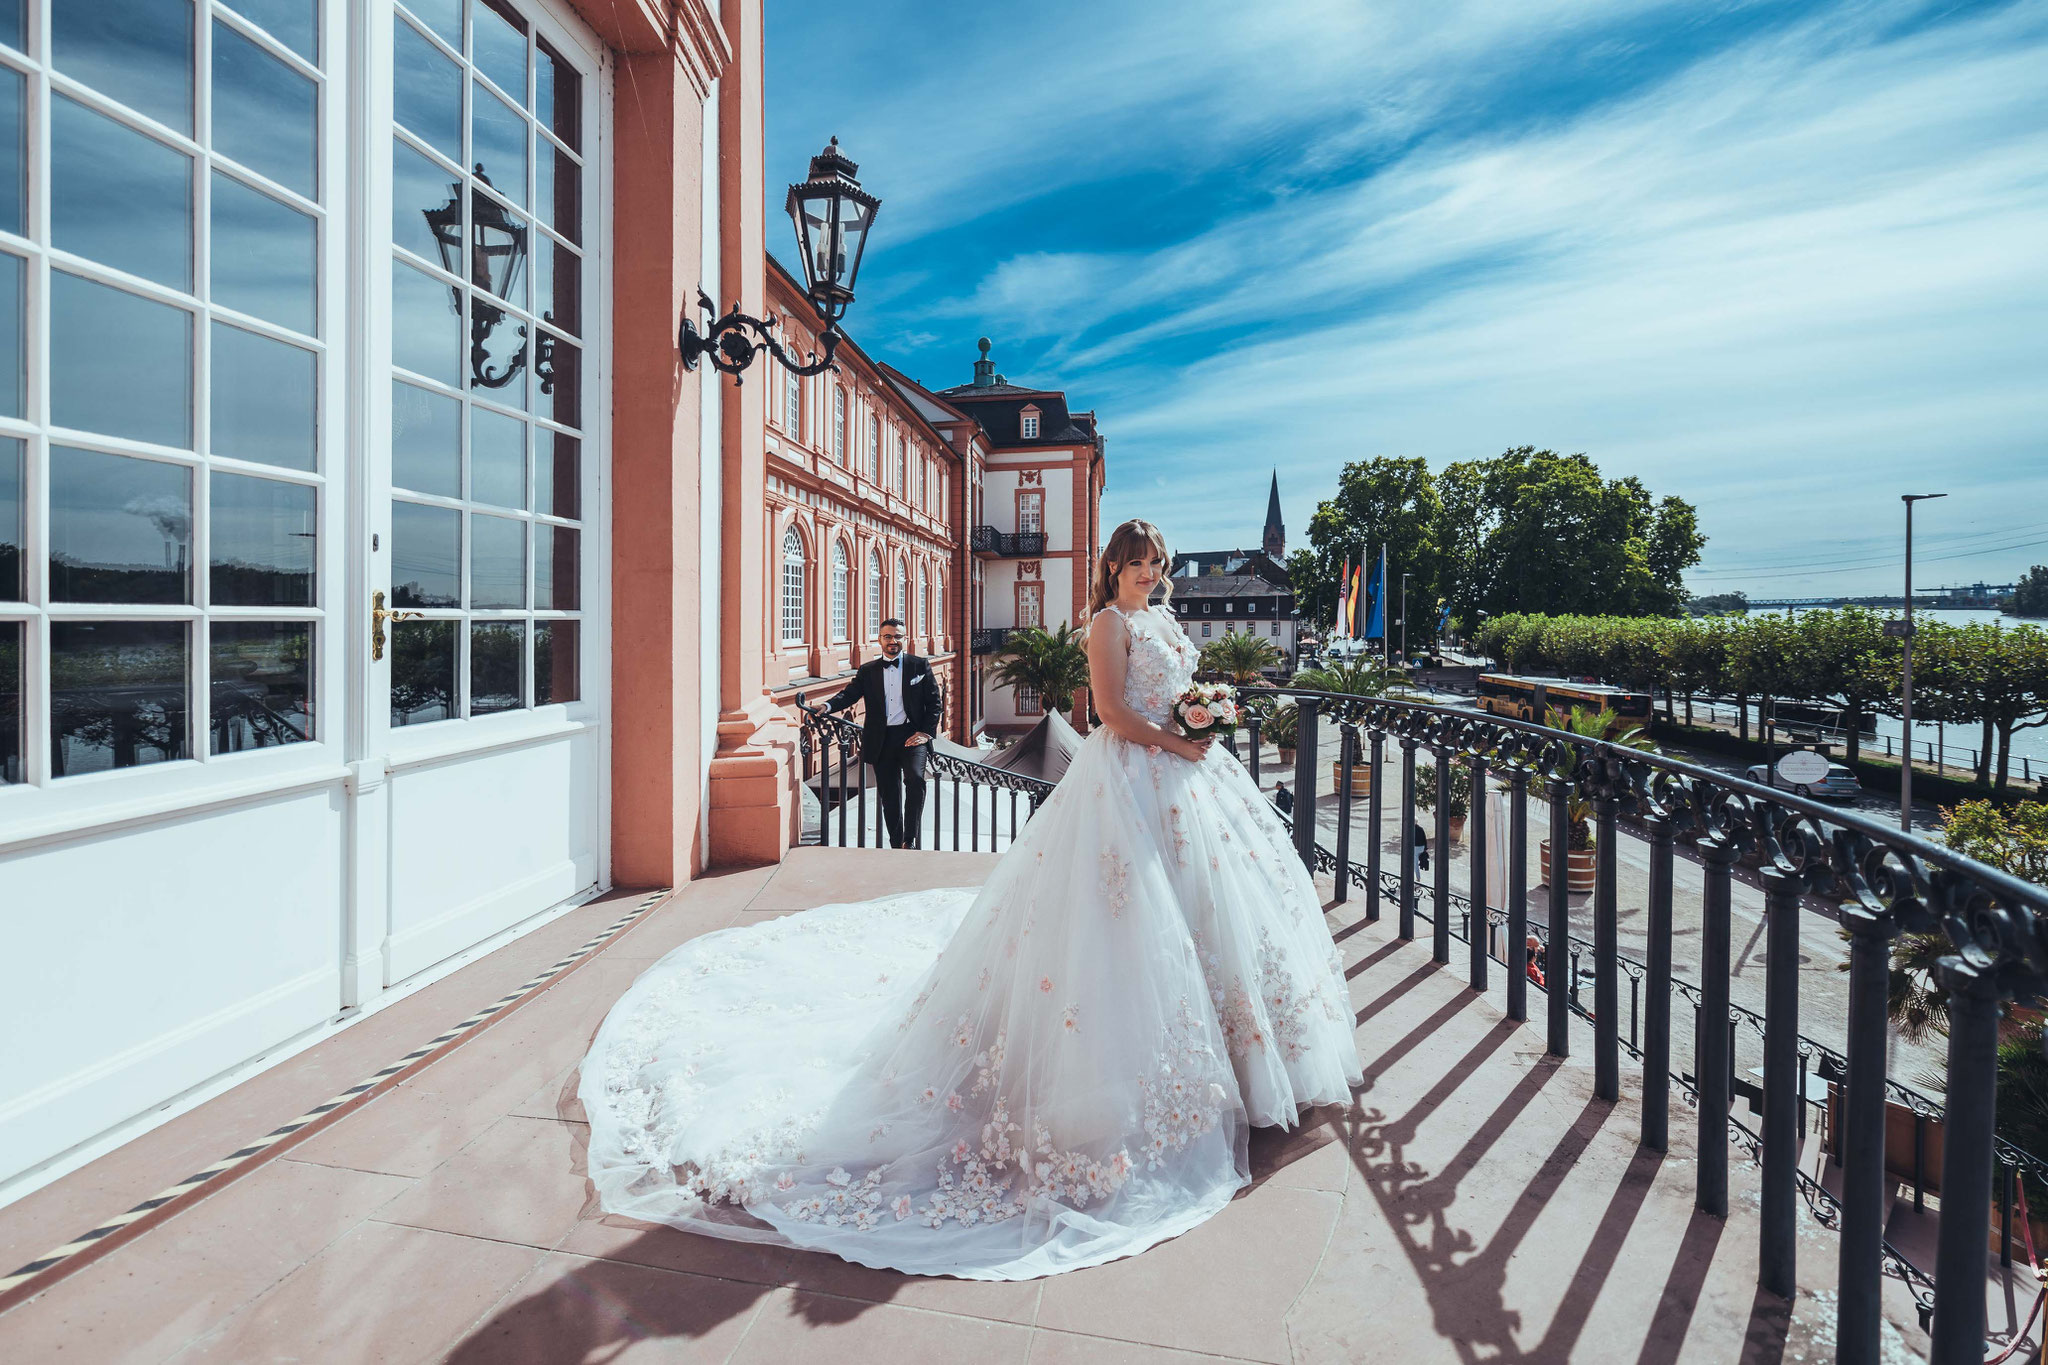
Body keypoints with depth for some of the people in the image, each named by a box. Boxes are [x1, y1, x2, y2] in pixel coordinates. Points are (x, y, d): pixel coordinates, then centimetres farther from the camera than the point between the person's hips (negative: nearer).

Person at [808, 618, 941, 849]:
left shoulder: (919, 666, 7)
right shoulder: (868, 670, 12)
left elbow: (935, 702, 5)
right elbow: (850, 693, -2)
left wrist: (926, 732, -6)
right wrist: (827, 707, -21)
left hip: (912, 735, -3)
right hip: (882, 739, 3)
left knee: (915, 779, -26)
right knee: (889, 795, 8)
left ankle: (911, 840, -19)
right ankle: (896, 846, 21)